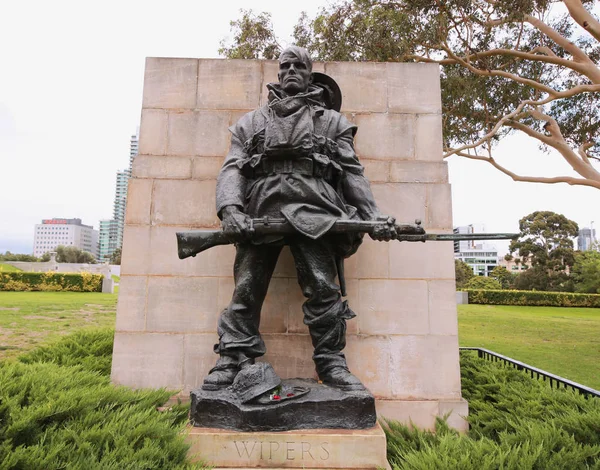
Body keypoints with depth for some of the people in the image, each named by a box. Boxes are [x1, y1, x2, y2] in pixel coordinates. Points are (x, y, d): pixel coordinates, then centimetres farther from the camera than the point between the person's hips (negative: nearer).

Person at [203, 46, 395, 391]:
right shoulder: (252, 122, 26)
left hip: (312, 210, -1)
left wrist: (372, 216, 1)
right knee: (246, 290, -4)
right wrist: (230, 207, -9)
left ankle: (332, 364, 4)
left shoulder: (331, 120, 23)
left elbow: (353, 172, 14)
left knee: (323, 288, -9)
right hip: (260, 212, 2)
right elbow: (232, 168, 12)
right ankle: (233, 362, 5)